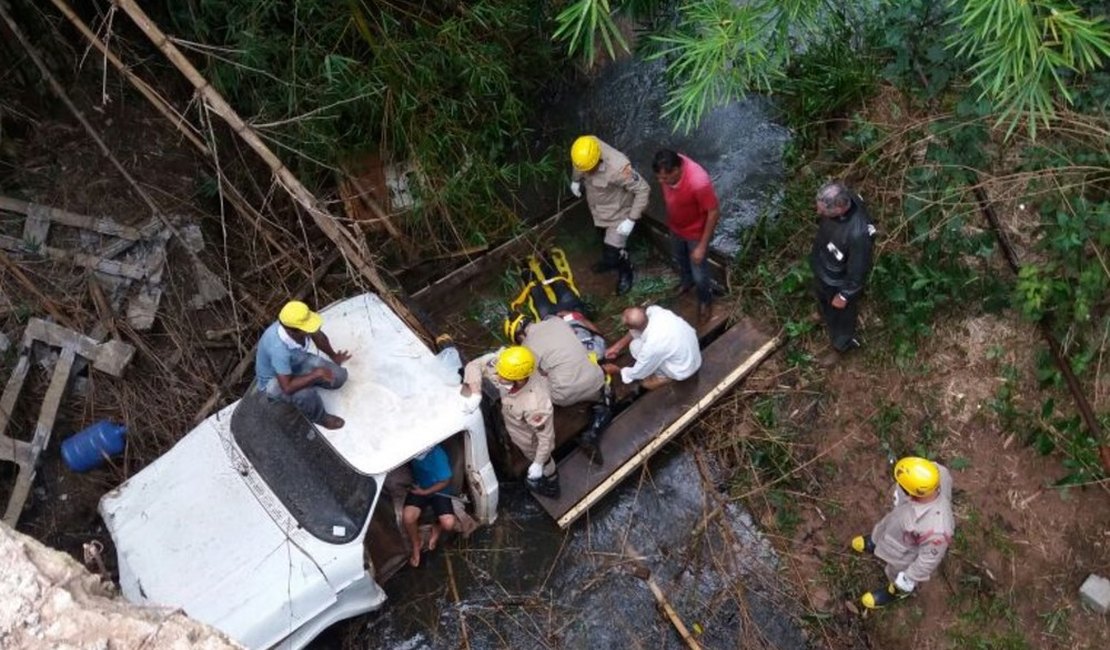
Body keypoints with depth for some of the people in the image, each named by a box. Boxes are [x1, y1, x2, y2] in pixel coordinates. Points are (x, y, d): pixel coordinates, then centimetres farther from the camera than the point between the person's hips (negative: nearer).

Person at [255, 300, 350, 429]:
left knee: (339, 376, -6)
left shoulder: (300, 322, -25)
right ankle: (319, 417, -1)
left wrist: (333, 356, 16)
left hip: (298, 361, 6)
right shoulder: (278, 349, -44)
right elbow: (288, 388, -43)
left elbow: (318, 336, 1)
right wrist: (317, 374, -37)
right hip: (273, 380, -6)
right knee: (305, 393, -35)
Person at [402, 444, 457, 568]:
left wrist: (425, 492, -16)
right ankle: (416, 545, 6)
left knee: (448, 524, -23)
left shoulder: (437, 455, -31)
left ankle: (436, 529, 15)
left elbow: (445, 481, -17)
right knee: (407, 517, -24)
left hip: (438, 490, -3)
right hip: (418, 487, 3)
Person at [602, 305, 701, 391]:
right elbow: (635, 331, 3)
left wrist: (616, 370, 1)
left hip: (683, 369, -6)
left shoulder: (652, 345, -37)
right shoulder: (654, 310, -21)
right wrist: (618, 346, 4)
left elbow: (638, 373, -16)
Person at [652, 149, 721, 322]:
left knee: (699, 274, 13)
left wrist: (702, 246, -22)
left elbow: (714, 213, -28)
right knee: (679, 259, 31)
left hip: (696, 232, -6)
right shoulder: (668, 168, -24)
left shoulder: (699, 183, -43)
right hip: (675, 227, 6)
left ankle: (705, 300, 44)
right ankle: (687, 281, 63)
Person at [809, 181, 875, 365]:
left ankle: (840, 346, 54)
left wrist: (844, 295, -14)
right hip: (821, 269, 6)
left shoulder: (858, 233, -46)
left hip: (839, 282, -6)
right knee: (823, 302, 36)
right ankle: (826, 318, 69)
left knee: (840, 316, 25)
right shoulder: (839, 200, -24)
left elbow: (858, 271, -29)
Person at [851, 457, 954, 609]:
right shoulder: (937, 471, -36)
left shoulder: (935, 528, -49)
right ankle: (878, 543, 71)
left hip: (909, 552, -4)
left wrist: (908, 580, -11)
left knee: (898, 573, 30)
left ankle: (898, 590, 63)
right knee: (882, 532, 36)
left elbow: (930, 558, -29)